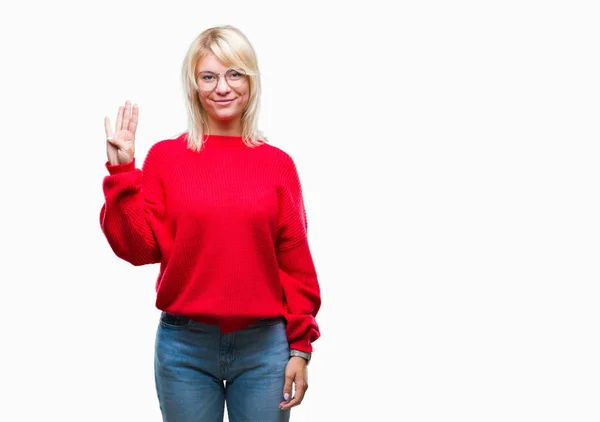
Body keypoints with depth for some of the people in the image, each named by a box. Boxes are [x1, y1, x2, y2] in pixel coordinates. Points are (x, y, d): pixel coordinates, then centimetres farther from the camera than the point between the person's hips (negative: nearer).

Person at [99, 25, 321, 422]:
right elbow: (139, 247, -5)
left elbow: (295, 262, 3)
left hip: (264, 345, 0)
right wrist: (122, 173, -12)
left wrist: (300, 346, 1)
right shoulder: (165, 156, 1)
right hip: (184, 344, 0)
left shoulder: (278, 163, 2)